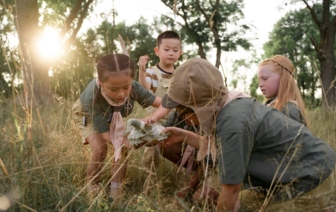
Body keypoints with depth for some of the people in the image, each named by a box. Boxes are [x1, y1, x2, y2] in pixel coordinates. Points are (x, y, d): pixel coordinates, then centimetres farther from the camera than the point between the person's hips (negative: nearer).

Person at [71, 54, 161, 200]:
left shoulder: (134, 88, -37)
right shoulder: (92, 97, -44)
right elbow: (104, 133, -36)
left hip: (112, 117, 3)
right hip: (87, 114, -3)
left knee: (122, 147, -13)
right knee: (100, 148, -21)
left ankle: (116, 188, 7)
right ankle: (91, 185, 6)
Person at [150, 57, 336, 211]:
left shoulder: (232, 123, -31)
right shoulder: (230, 105, -4)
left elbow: (231, 189, -22)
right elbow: (220, 147, 13)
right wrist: (184, 136, 8)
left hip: (311, 178, -9)